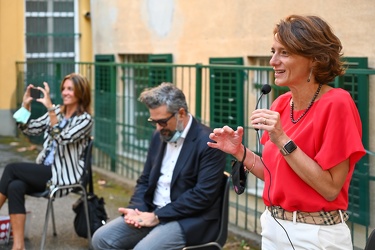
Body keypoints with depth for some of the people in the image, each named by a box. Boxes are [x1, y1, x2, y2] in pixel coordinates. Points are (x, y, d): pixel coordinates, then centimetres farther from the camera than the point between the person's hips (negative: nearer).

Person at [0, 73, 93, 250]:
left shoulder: (85, 119, -7)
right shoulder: (56, 111, 12)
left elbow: (62, 138, -24)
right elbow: (30, 129, 9)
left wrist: (50, 108, -30)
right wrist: (26, 106, -5)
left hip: (64, 175, -6)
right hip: (46, 170, 6)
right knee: (15, 186, -25)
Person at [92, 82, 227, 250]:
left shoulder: (209, 142, -14)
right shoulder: (160, 136, 9)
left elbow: (203, 194, -19)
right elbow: (145, 180, 15)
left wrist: (158, 216, -19)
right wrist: (136, 209, -6)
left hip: (190, 220, -7)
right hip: (153, 213, 7)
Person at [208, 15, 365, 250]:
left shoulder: (336, 105, -16)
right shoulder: (281, 104, 3)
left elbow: (330, 189, -19)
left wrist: (283, 141, -23)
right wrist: (240, 152, -4)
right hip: (273, 229, 7)